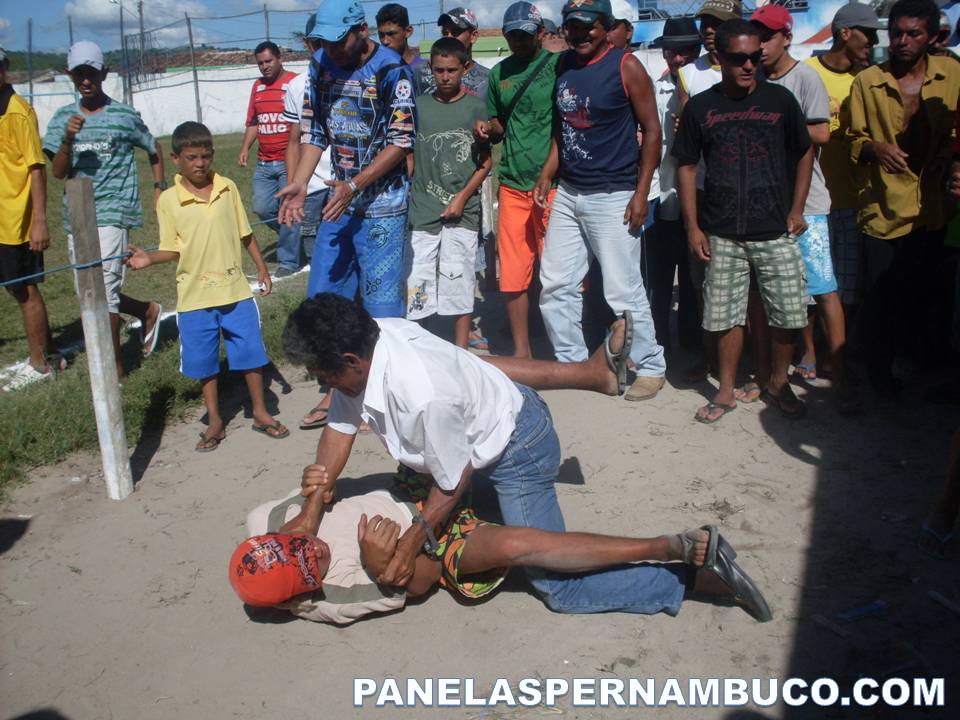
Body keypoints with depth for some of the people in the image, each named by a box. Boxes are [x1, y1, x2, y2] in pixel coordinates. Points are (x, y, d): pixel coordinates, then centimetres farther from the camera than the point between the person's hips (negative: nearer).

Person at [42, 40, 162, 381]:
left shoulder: (124, 115, -1)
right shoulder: (63, 117, 6)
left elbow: (154, 149, 15)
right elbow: (58, 173, -1)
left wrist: (160, 187, 8)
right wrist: (68, 139, -17)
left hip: (113, 213, -5)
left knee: (102, 290, -10)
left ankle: (113, 368, 4)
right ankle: (148, 311, 38)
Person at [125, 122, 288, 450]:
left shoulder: (228, 188, 1)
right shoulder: (168, 200, -4)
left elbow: (245, 234, 9)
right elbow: (173, 249, -1)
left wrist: (261, 268, 7)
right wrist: (148, 258, -18)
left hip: (235, 289, 1)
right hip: (195, 296, -1)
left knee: (251, 352, 7)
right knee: (204, 361, 9)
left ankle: (260, 413, 25)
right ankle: (215, 421, 25)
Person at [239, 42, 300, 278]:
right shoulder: (257, 86, 14)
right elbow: (253, 122, 20)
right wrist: (245, 148, 7)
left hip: (289, 162, -6)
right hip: (264, 163, 7)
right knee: (262, 208, 7)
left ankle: (289, 261, 8)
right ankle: (292, 236, 31)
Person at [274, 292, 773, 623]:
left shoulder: (421, 396, -37)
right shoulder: (362, 345, -13)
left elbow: (454, 482, -22)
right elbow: (340, 427, -1)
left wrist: (412, 543, -19)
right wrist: (324, 480, -17)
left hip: (517, 449, -8)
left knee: (558, 586, -6)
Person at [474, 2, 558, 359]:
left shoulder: (559, 65, -2)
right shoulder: (499, 73, 13)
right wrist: (488, 128, 3)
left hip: (552, 185, -4)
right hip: (512, 184, 5)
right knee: (512, 274, 6)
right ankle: (521, 350, 19)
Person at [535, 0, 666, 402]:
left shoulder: (626, 66, -7)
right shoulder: (563, 65, 10)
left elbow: (652, 130, -7)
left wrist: (641, 193, -13)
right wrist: (547, 174, 9)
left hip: (613, 197, -6)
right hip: (567, 193, 7)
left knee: (623, 291, -3)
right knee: (555, 285, 8)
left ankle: (651, 368, 14)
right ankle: (571, 362, 22)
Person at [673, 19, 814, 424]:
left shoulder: (779, 99, 2)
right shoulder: (700, 107, 2)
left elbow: (804, 152, 11)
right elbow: (686, 166, 6)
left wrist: (797, 210, 3)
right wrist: (693, 227, 1)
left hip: (776, 232, 0)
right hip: (722, 235, 0)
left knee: (788, 315, 3)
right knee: (726, 316, 5)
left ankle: (778, 383, 25)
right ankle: (726, 392, 22)